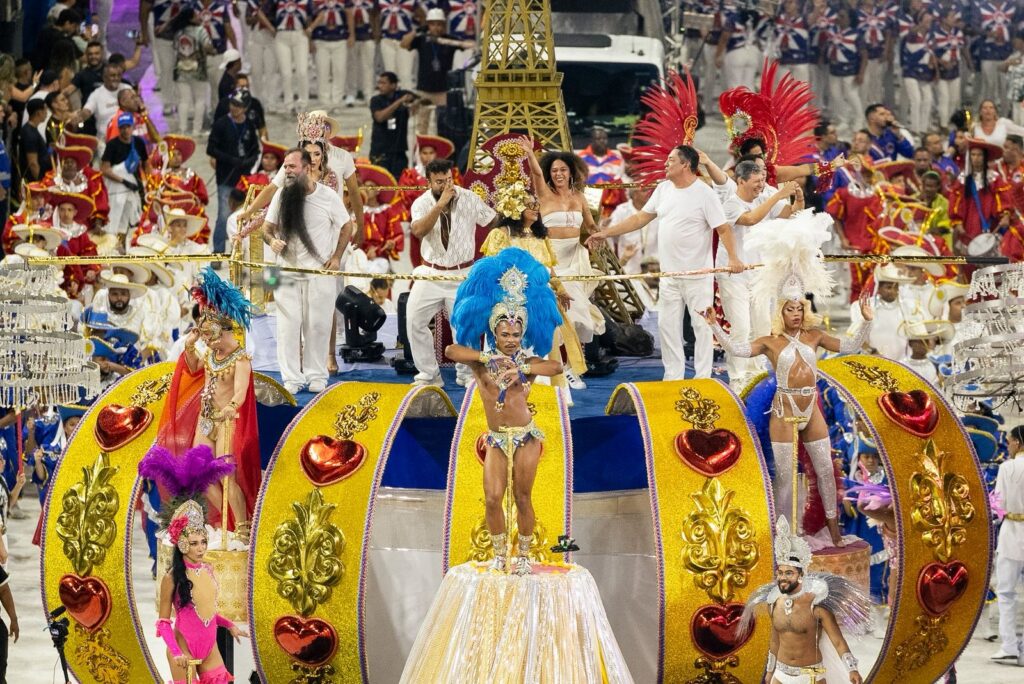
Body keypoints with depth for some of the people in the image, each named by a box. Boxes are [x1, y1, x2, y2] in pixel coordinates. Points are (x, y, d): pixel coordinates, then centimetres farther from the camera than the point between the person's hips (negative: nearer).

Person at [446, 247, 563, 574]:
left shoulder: (528, 362, -2)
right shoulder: (482, 362, -2)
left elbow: (557, 367, -20)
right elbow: (451, 350, -18)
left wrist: (521, 369, -26)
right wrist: (488, 357, -21)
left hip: (526, 436, -1)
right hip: (496, 438, 1)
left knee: (522, 497, 3)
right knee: (493, 497, -8)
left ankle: (523, 555, 15)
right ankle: (499, 553, 8)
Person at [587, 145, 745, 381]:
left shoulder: (705, 194, -10)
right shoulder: (663, 189, 9)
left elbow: (723, 228, -13)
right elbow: (640, 218, 15)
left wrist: (733, 257, -28)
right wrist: (606, 233, 12)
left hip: (698, 275, -7)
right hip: (669, 274, 7)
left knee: (702, 326, -1)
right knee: (667, 326, 9)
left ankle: (703, 378, 4)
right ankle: (673, 377, 17)